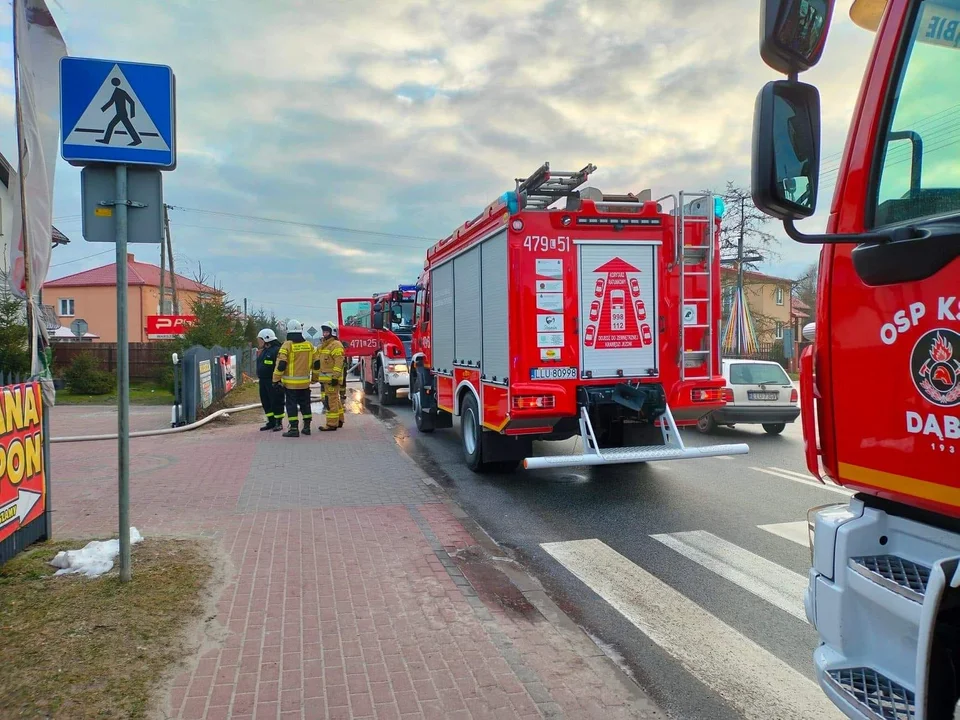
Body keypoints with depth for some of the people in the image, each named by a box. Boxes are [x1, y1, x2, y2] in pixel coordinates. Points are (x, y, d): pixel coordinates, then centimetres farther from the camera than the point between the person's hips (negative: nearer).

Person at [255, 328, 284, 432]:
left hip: (273, 382, -10)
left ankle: (278, 423, 6)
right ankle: (271, 422, 22)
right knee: (266, 403, 12)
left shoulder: (277, 350, -14)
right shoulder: (264, 351, 17)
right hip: (263, 381, 10)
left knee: (276, 402, -3)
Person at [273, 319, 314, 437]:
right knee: (305, 404, 15)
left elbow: (281, 365, -13)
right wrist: (315, 377, 25)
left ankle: (294, 429, -1)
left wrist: (276, 379, -5)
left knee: (292, 405, 1)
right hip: (305, 382, 4)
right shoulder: (309, 345, 5)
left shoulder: (287, 345, -10)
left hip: (290, 382, -4)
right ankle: (307, 427, 19)